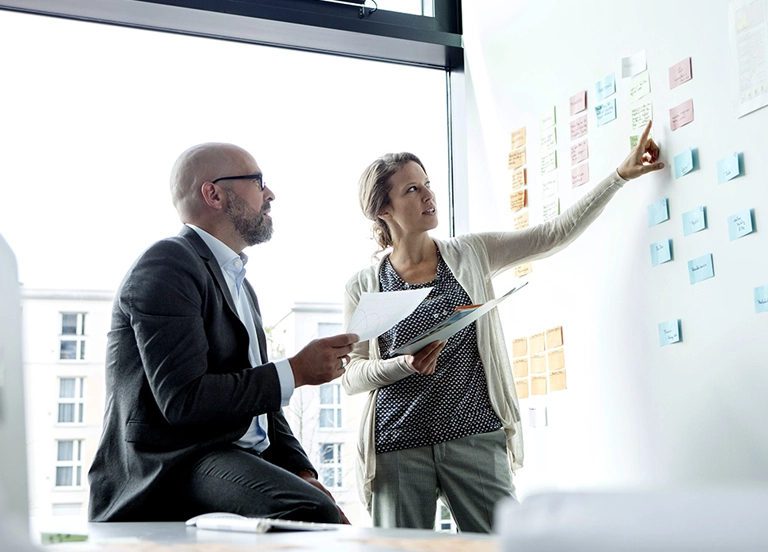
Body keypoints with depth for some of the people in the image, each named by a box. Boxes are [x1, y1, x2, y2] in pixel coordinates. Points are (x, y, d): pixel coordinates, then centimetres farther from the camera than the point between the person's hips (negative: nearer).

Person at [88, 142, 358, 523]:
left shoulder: (241, 286, 23)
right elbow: (183, 399, -20)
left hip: (239, 458, 9)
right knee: (313, 513, -30)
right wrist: (295, 372, -13)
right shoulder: (166, 265, -8)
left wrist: (302, 472, 6)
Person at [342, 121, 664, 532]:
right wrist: (406, 365, -15)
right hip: (399, 447, 0)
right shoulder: (363, 286, 6)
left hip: (474, 437, 1)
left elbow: (554, 234, 9)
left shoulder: (470, 255, 11)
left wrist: (620, 175, 8)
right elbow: (350, 376, 4)